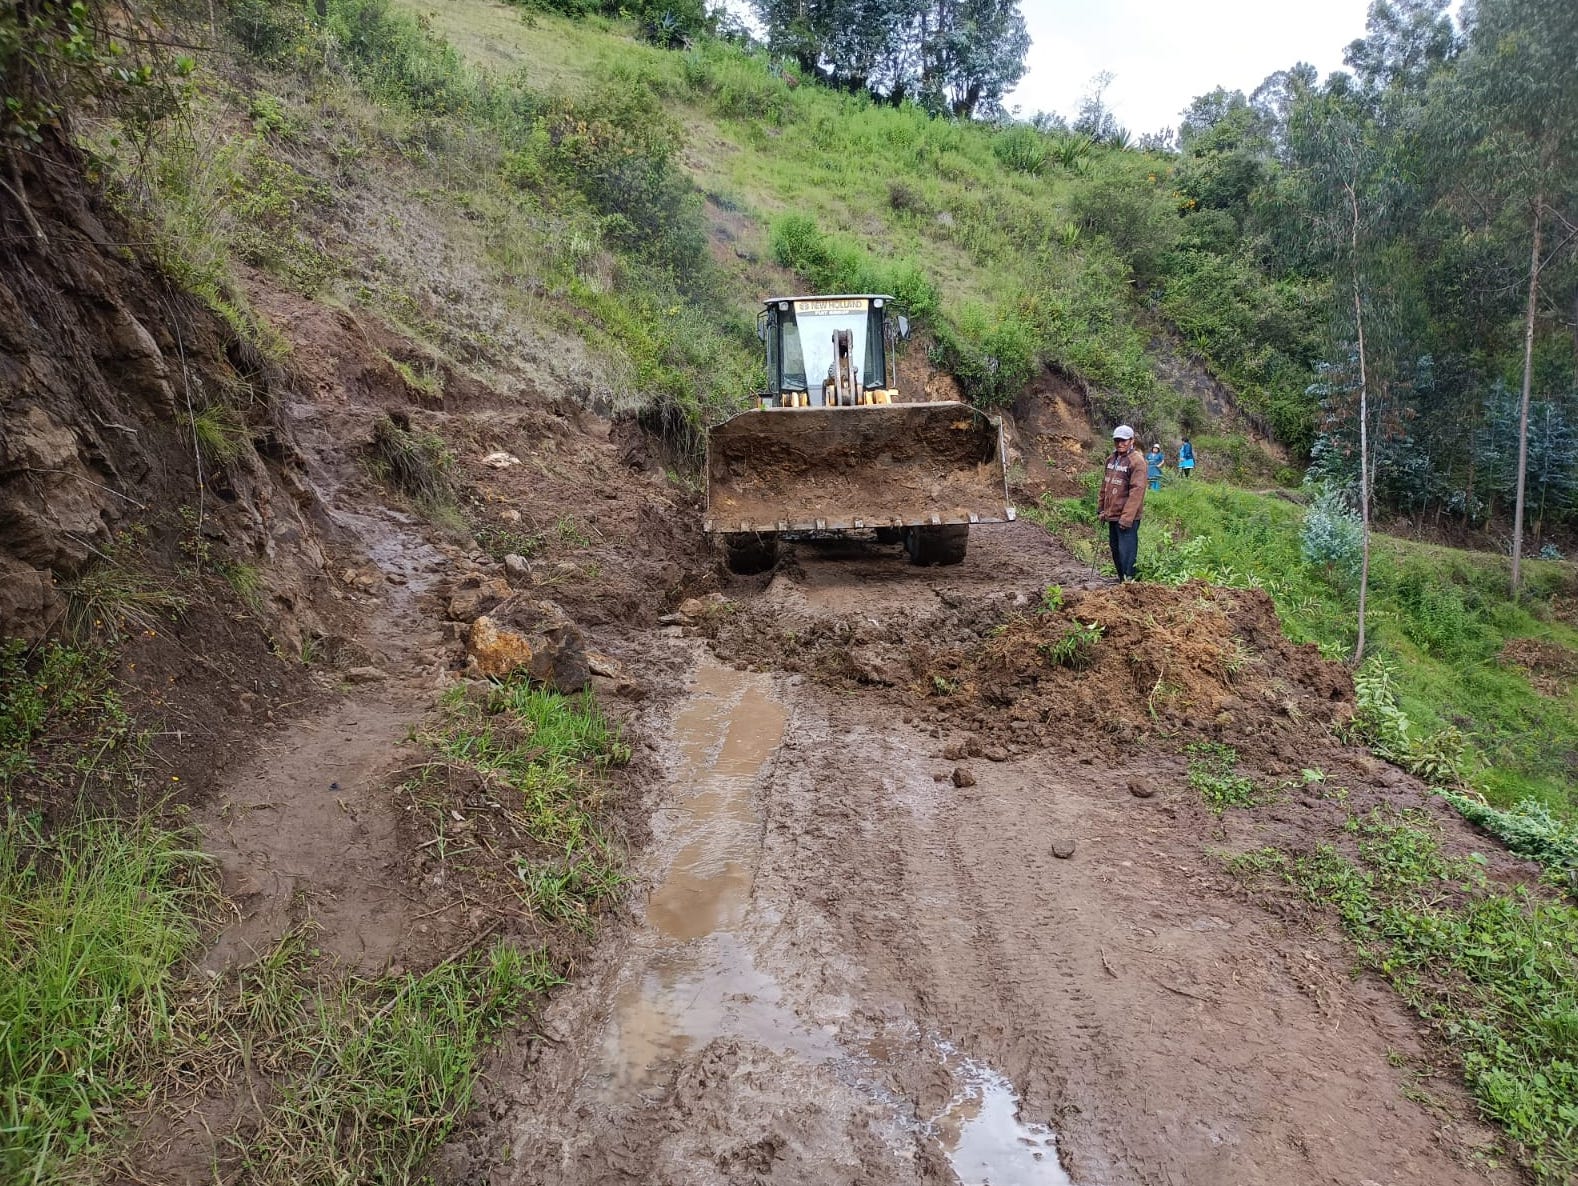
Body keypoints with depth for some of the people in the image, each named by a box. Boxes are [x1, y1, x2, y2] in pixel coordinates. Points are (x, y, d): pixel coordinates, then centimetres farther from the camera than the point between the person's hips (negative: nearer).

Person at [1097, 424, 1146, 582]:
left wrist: (1127, 517, -22)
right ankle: (1121, 579, 29)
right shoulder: (1111, 459, 11)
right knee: (1115, 550, 17)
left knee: (1126, 552, -6)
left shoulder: (1136, 461, -13)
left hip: (1127, 517, -8)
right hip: (1111, 515, 8)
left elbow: (1136, 491, -19)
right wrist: (1101, 509, 15)